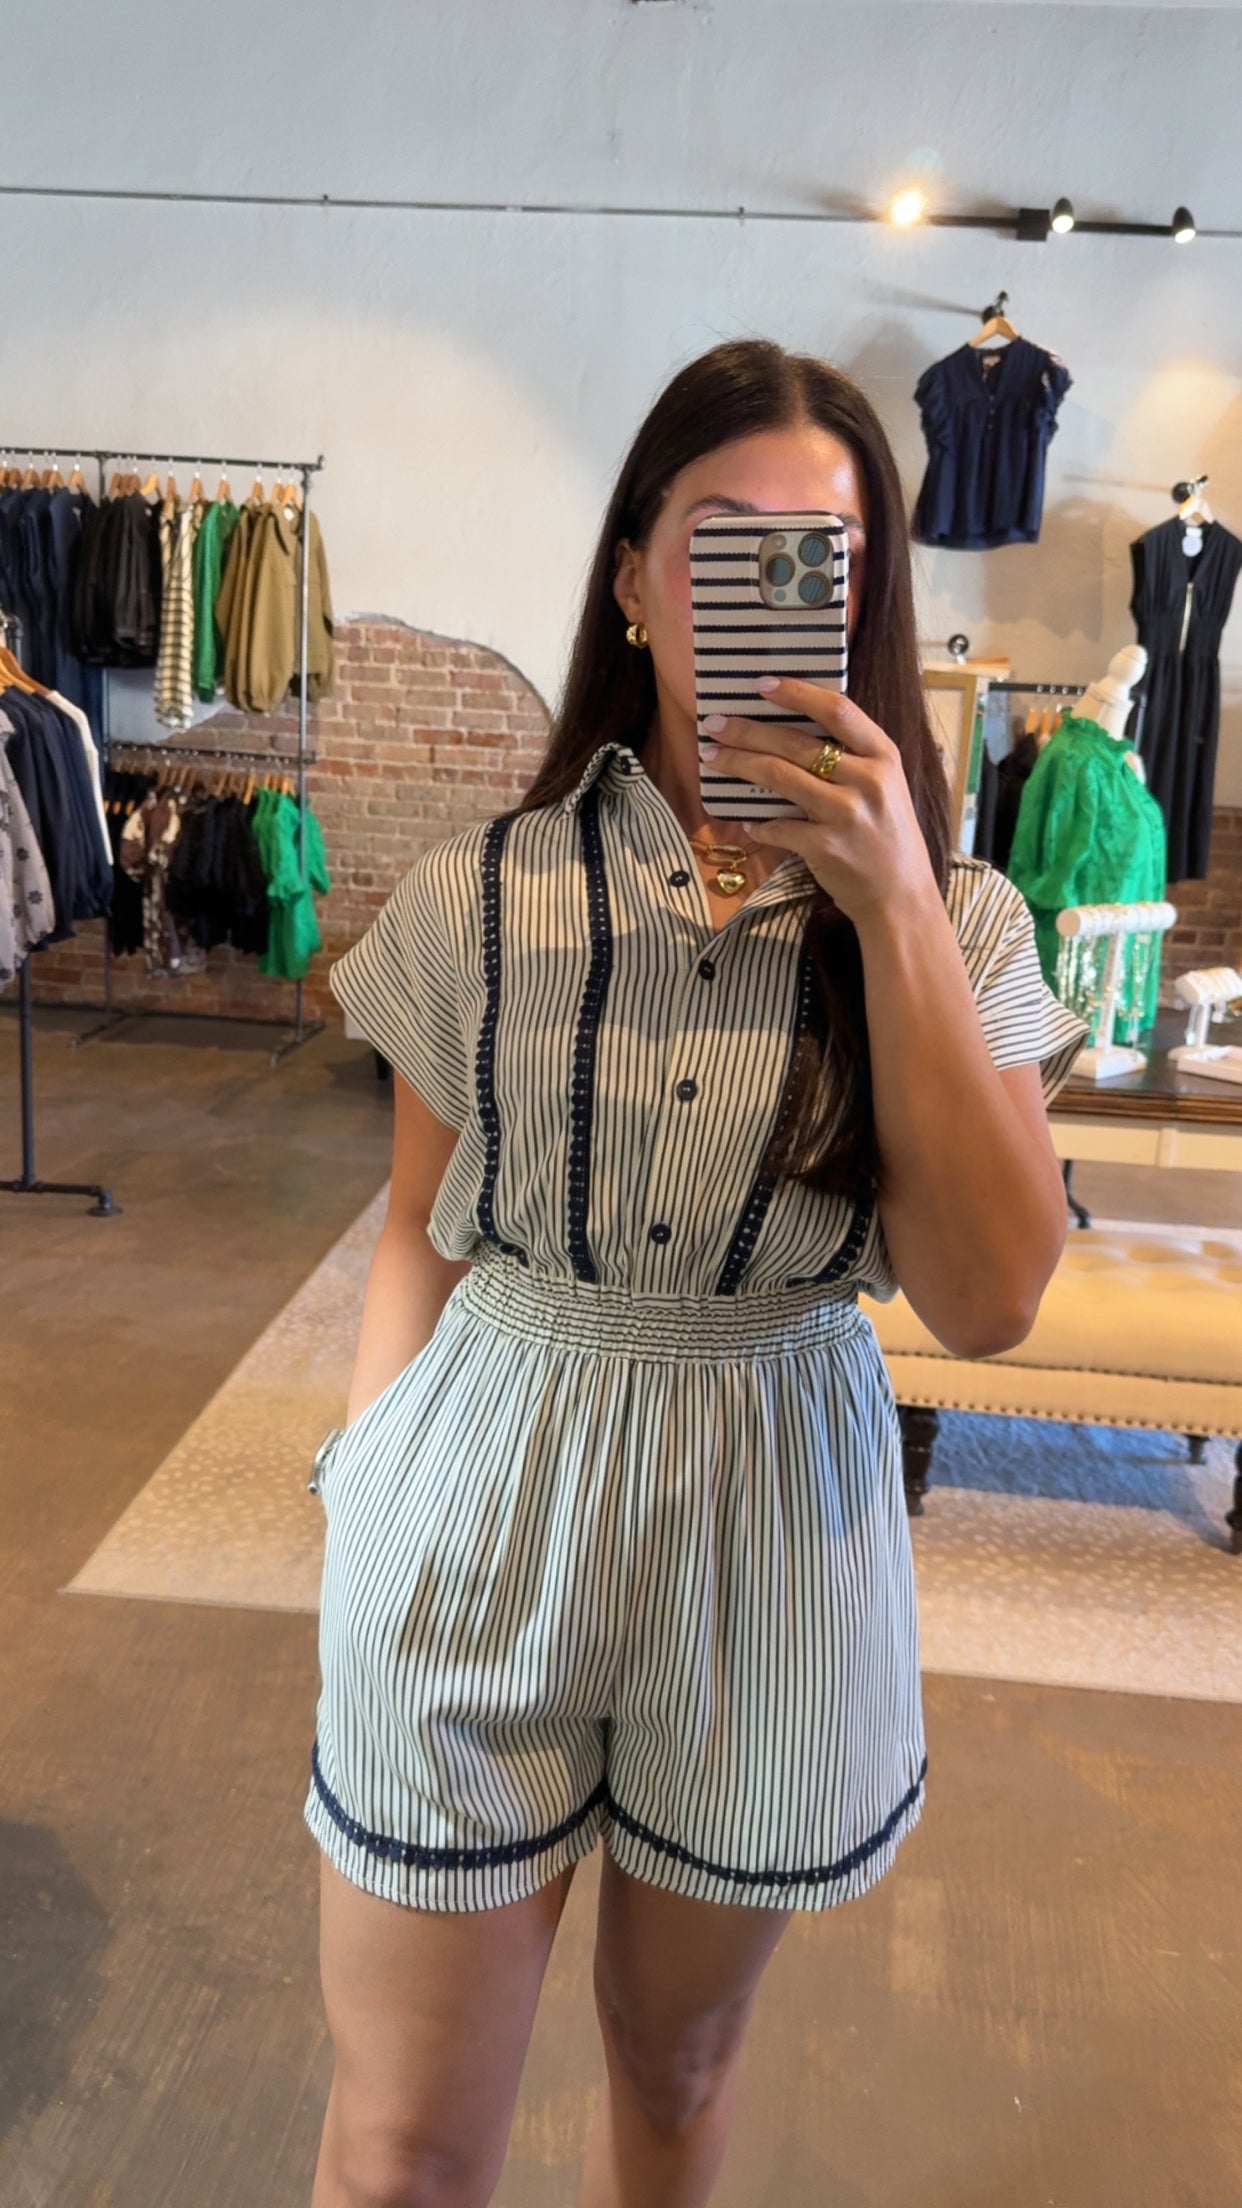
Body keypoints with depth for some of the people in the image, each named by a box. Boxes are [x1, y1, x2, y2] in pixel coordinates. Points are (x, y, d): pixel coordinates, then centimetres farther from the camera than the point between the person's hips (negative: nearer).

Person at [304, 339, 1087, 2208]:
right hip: (482, 1511, 0)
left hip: (779, 1515, 1)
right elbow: (420, 1224, 4)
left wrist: (892, 906, -22)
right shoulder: (483, 896, -7)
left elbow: (991, 1300, -16)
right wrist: (373, 1487, -3)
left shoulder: (952, 917, -5)